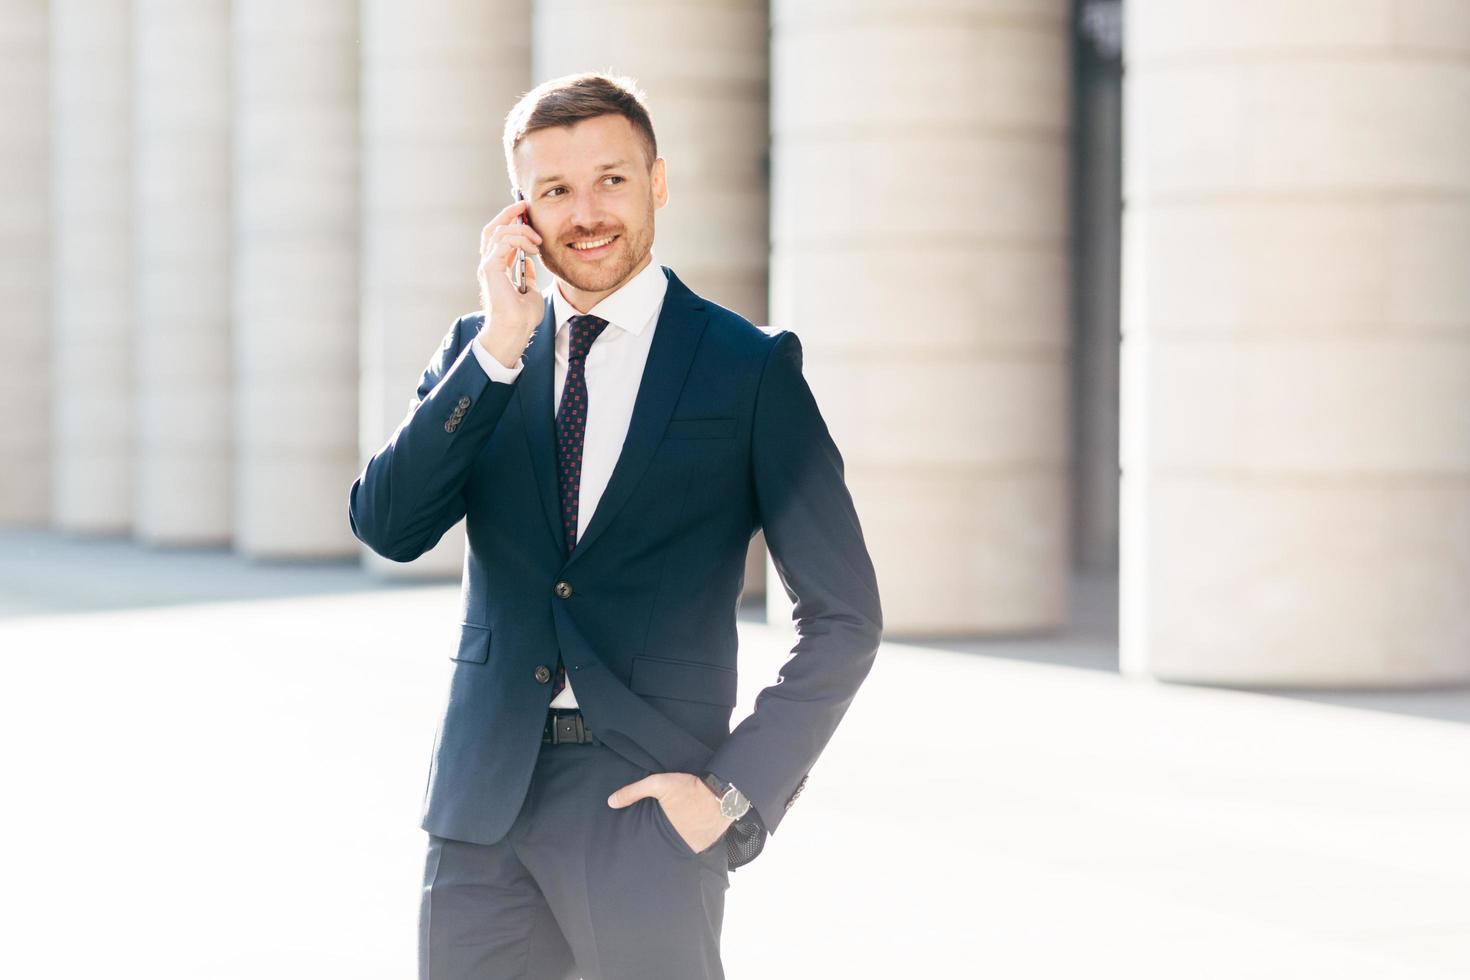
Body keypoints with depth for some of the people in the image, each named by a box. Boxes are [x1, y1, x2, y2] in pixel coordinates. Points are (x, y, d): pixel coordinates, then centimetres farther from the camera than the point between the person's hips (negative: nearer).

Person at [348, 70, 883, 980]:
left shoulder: (750, 369, -1)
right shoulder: (477, 351, 10)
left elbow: (845, 616, -1)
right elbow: (388, 527, -4)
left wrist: (737, 790, -8)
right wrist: (498, 348, -11)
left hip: (648, 803, -3)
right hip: (485, 803, 3)